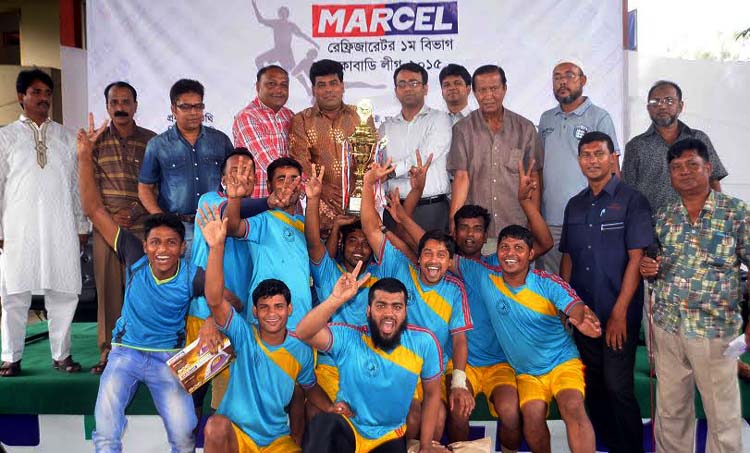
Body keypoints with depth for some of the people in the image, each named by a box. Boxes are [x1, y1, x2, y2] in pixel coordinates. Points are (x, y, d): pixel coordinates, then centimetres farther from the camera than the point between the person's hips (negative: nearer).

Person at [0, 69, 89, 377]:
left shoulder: (66, 137, 13)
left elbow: (76, 183, 12)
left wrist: (82, 225, 8)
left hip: (61, 227, 2)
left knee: (63, 291, 3)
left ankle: (61, 354, 15)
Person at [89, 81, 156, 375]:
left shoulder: (152, 141, 7)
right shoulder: (96, 142, 10)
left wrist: (135, 212, -8)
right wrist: (108, 215, -5)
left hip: (142, 226, -1)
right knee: (107, 287, 3)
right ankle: (108, 351, 12)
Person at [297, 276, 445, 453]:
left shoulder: (424, 343, -11)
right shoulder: (348, 338, -16)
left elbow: (432, 393, 1)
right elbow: (304, 332, -32)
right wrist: (336, 299, -44)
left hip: (390, 437, 4)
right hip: (348, 428, -4)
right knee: (323, 423, -33)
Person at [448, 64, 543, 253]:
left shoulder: (525, 128, 7)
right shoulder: (463, 130, 3)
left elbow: (533, 179, 7)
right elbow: (461, 177, -3)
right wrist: (454, 221, -13)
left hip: (517, 229, 1)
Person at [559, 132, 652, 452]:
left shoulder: (631, 200, -6)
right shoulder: (575, 205, 10)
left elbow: (636, 258, -11)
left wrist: (619, 312, -16)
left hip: (618, 315, -5)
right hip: (583, 312, 5)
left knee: (617, 386, -3)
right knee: (592, 385, 14)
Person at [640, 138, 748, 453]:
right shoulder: (662, 217, 8)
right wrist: (647, 270, -6)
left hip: (715, 329, -3)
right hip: (666, 327, 4)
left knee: (722, 413, 8)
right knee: (670, 409, 14)